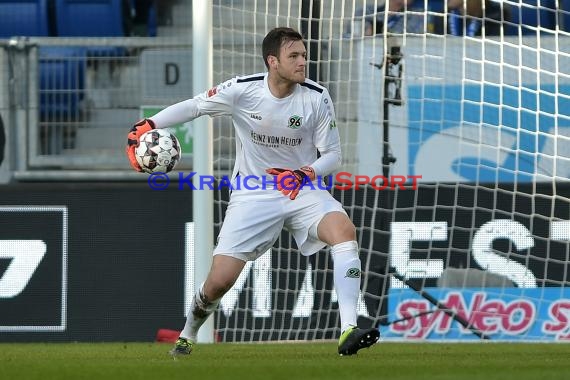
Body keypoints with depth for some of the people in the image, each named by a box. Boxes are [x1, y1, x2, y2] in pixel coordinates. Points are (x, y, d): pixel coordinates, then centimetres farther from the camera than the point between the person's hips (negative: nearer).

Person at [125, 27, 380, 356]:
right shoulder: (242, 90, -12)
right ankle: (188, 336, 27)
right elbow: (193, 107, -2)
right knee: (219, 281, -7)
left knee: (344, 230, -30)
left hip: (302, 191, 1)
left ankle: (349, 332, -36)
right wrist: (148, 125, -17)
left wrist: (305, 175, -24)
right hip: (253, 194, -1)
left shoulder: (317, 97, -9)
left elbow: (332, 155, -3)